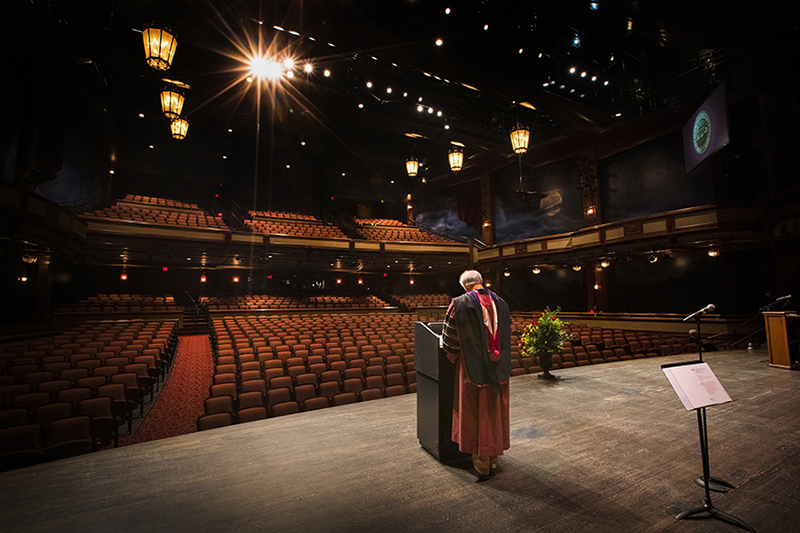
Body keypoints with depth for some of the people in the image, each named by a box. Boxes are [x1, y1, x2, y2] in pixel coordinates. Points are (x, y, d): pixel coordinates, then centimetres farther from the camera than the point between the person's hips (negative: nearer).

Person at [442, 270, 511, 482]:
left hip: (474, 370, -4)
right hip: (498, 372, 5)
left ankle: (481, 466, 20)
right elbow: (506, 336, 12)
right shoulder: (501, 303, 2)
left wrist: (452, 356, 11)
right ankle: (493, 460, 32)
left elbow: (450, 339, -7)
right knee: (495, 413, 17)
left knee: (476, 416, 9)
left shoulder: (460, 304, -13)